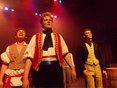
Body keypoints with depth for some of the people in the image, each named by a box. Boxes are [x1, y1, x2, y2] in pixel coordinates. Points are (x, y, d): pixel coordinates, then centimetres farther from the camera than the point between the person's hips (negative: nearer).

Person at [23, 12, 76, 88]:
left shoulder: (58, 37, 13)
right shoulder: (35, 37, 5)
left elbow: (65, 53, 10)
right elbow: (29, 57, -3)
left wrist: (72, 68, 3)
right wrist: (25, 77, -10)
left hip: (56, 69, 2)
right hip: (40, 69, -2)